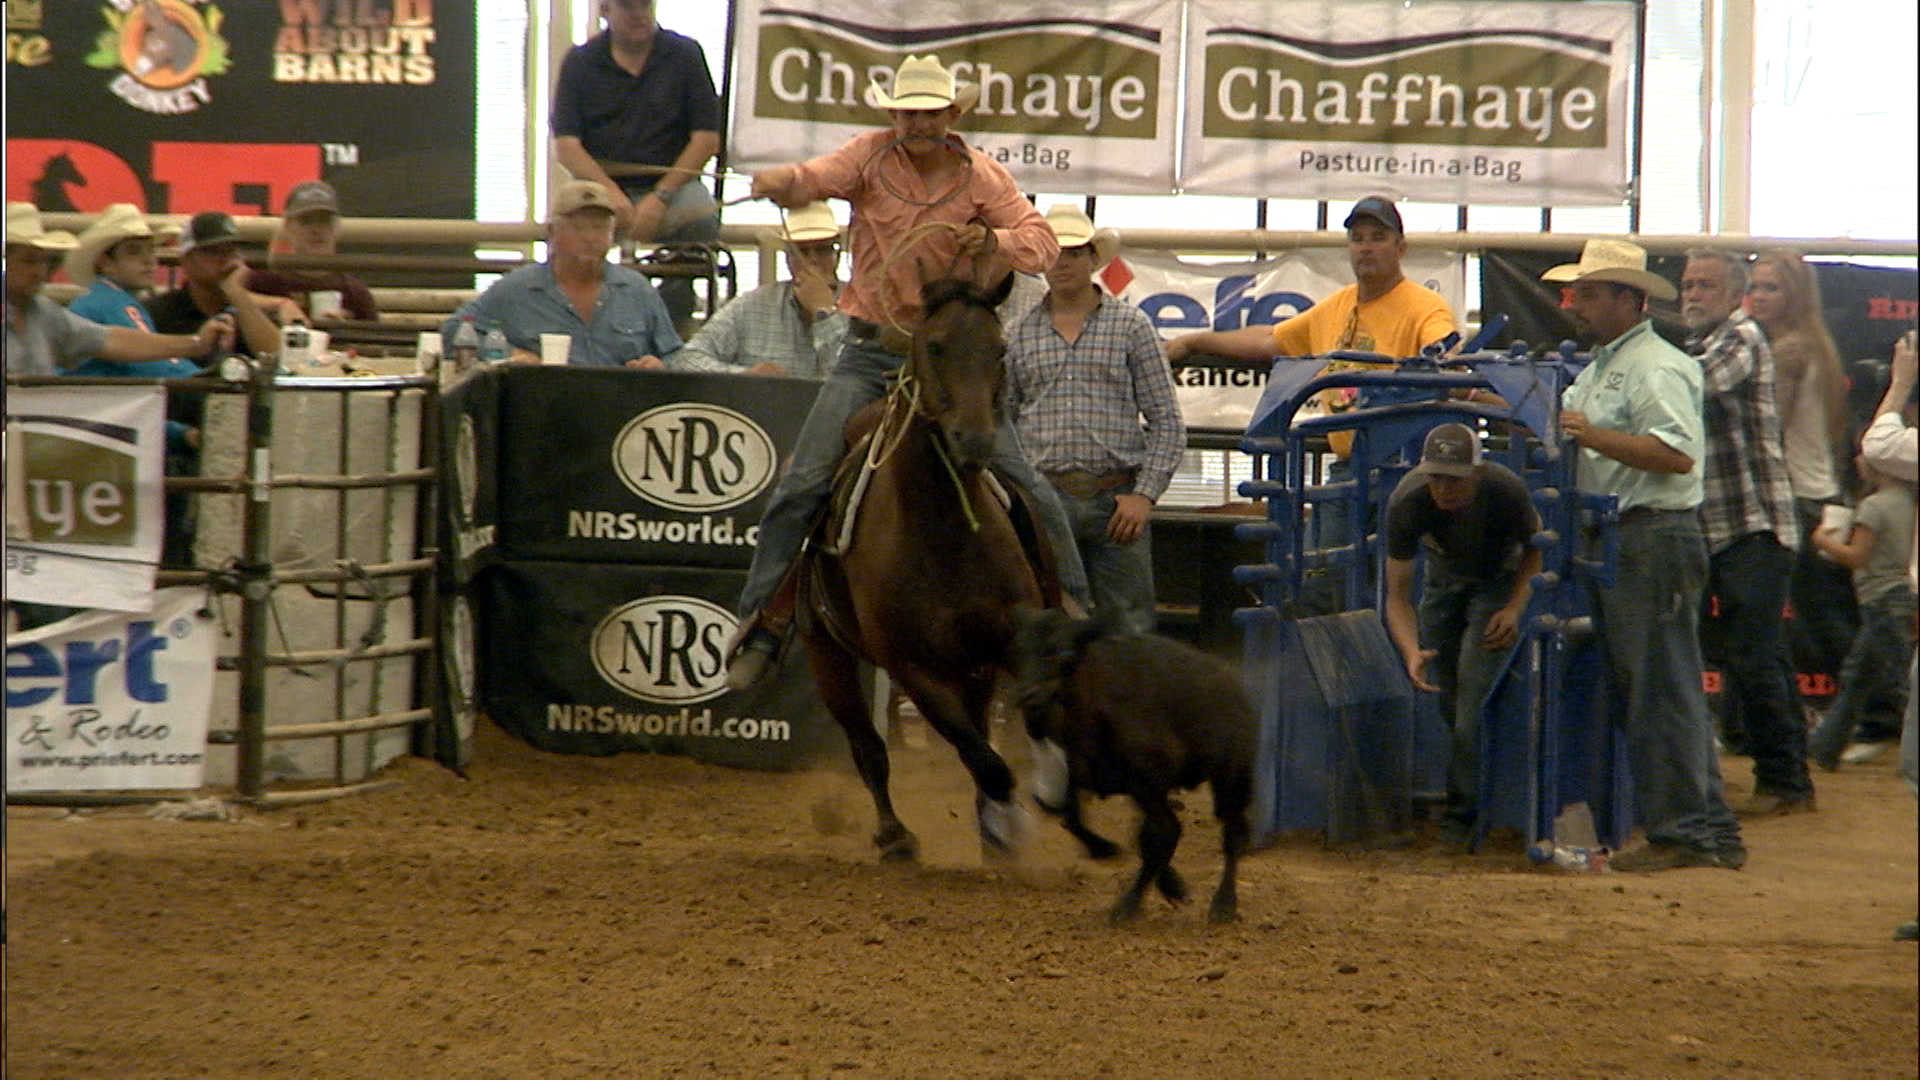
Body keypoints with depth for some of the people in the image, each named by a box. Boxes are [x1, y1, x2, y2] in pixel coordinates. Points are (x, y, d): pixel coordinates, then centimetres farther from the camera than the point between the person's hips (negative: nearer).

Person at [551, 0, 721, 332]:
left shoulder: (684, 54, 4)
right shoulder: (580, 62, 5)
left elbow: (707, 139, -1)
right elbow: (566, 147, -1)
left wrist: (660, 198, -13)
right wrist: (611, 193, -18)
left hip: (670, 182, 0)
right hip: (602, 183, 0)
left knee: (701, 217, -33)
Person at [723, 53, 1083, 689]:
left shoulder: (980, 176, 0)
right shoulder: (871, 158, -2)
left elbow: (1042, 245, -5)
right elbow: (817, 179, -21)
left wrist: (992, 241, -25)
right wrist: (780, 182, -44)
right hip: (871, 354, 0)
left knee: (1025, 487, -4)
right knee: (802, 486, -10)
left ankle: (1073, 611, 11)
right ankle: (761, 626, -3)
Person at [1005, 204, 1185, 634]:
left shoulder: (1131, 326, 5)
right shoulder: (1020, 336, 10)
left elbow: (1166, 421, 3)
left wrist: (1144, 494, -7)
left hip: (1117, 500, -1)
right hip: (1045, 499, 1)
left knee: (1130, 628, 0)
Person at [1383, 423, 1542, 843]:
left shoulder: (1506, 492, -34)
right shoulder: (1406, 504, -31)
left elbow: (1535, 549, -11)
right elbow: (1397, 595, -25)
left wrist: (1514, 609, -24)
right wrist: (1412, 653, -43)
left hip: (1499, 578, -3)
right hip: (1444, 576, 3)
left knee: (1475, 682, -19)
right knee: (1443, 694, 0)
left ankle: (1465, 809, -19)